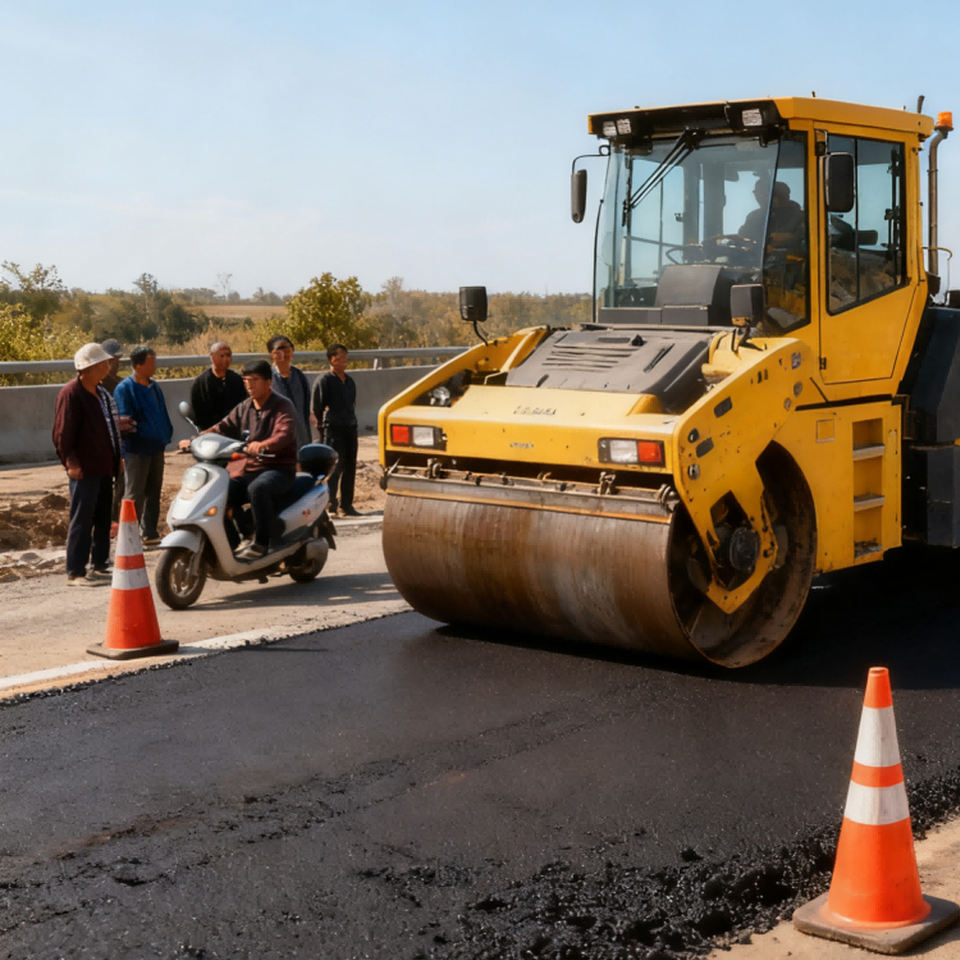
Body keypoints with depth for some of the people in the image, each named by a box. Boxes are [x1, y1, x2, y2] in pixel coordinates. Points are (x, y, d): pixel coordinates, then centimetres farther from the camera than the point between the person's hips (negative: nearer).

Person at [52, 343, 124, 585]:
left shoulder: (101, 393, 16)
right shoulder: (71, 393, -11)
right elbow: (62, 433, -16)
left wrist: (117, 458, 19)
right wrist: (71, 462, -21)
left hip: (104, 467, 9)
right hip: (85, 470, -9)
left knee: (103, 519, 13)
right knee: (82, 520, -6)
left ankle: (100, 565, 23)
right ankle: (75, 572, -2)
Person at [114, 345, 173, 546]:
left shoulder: (153, 387, 13)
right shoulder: (124, 389, -12)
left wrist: (166, 435, 12)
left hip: (156, 447, 8)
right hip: (137, 449, -8)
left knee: (153, 492, 13)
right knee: (134, 495, -6)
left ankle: (150, 533, 21)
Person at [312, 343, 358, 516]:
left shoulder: (349, 380, 18)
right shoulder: (324, 380, -3)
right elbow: (317, 407, -5)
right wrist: (321, 426, -7)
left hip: (350, 428, 7)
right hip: (333, 429, -7)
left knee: (350, 468, 9)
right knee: (334, 467, -13)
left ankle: (346, 505, 17)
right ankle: (330, 503, -12)